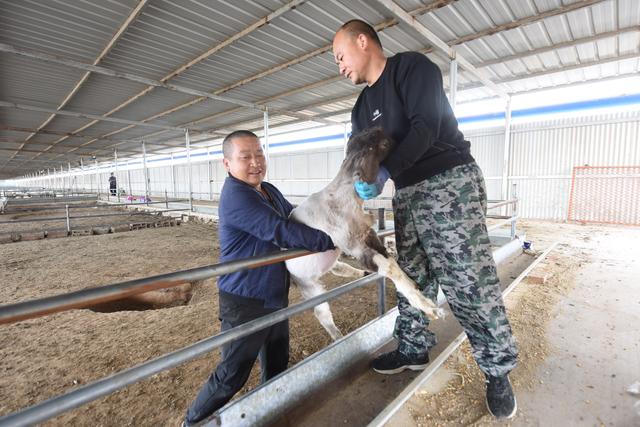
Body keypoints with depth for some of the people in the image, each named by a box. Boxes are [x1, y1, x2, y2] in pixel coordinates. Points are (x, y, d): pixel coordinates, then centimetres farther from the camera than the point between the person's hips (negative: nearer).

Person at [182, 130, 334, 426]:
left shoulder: (270, 192, 6)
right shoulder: (235, 197, -23)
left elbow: (297, 217, 17)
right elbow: (282, 232, -30)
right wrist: (330, 240, -21)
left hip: (275, 296, 9)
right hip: (245, 302, -9)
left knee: (277, 365, 24)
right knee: (232, 375, 9)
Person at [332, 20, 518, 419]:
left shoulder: (412, 66, -4)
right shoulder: (363, 107, 17)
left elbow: (425, 128, -18)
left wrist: (385, 172, -27)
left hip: (451, 183, -7)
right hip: (407, 195, 8)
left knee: (470, 282, -4)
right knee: (411, 279, 10)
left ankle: (498, 369, 16)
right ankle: (414, 350, 27)